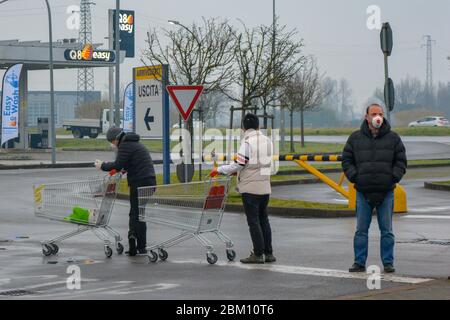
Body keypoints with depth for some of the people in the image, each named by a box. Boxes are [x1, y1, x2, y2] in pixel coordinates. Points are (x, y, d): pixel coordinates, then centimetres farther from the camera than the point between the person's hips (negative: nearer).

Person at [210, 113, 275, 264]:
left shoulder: (248, 142, -13)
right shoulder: (267, 141, 9)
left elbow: (239, 165, -15)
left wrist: (219, 170, -2)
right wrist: (238, 171, 21)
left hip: (250, 188, -7)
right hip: (265, 187, 7)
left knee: (253, 220, -2)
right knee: (264, 219, 13)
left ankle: (258, 254, -1)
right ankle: (268, 253, 15)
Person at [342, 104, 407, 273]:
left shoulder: (393, 138, 5)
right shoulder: (355, 138, 5)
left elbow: (401, 161, 8)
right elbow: (347, 160, 8)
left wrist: (394, 178, -5)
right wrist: (355, 177, -4)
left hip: (386, 192, 0)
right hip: (363, 192, 0)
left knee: (387, 230, 4)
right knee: (361, 230, 4)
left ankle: (388, 262, 11)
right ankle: (359, 263, 10)